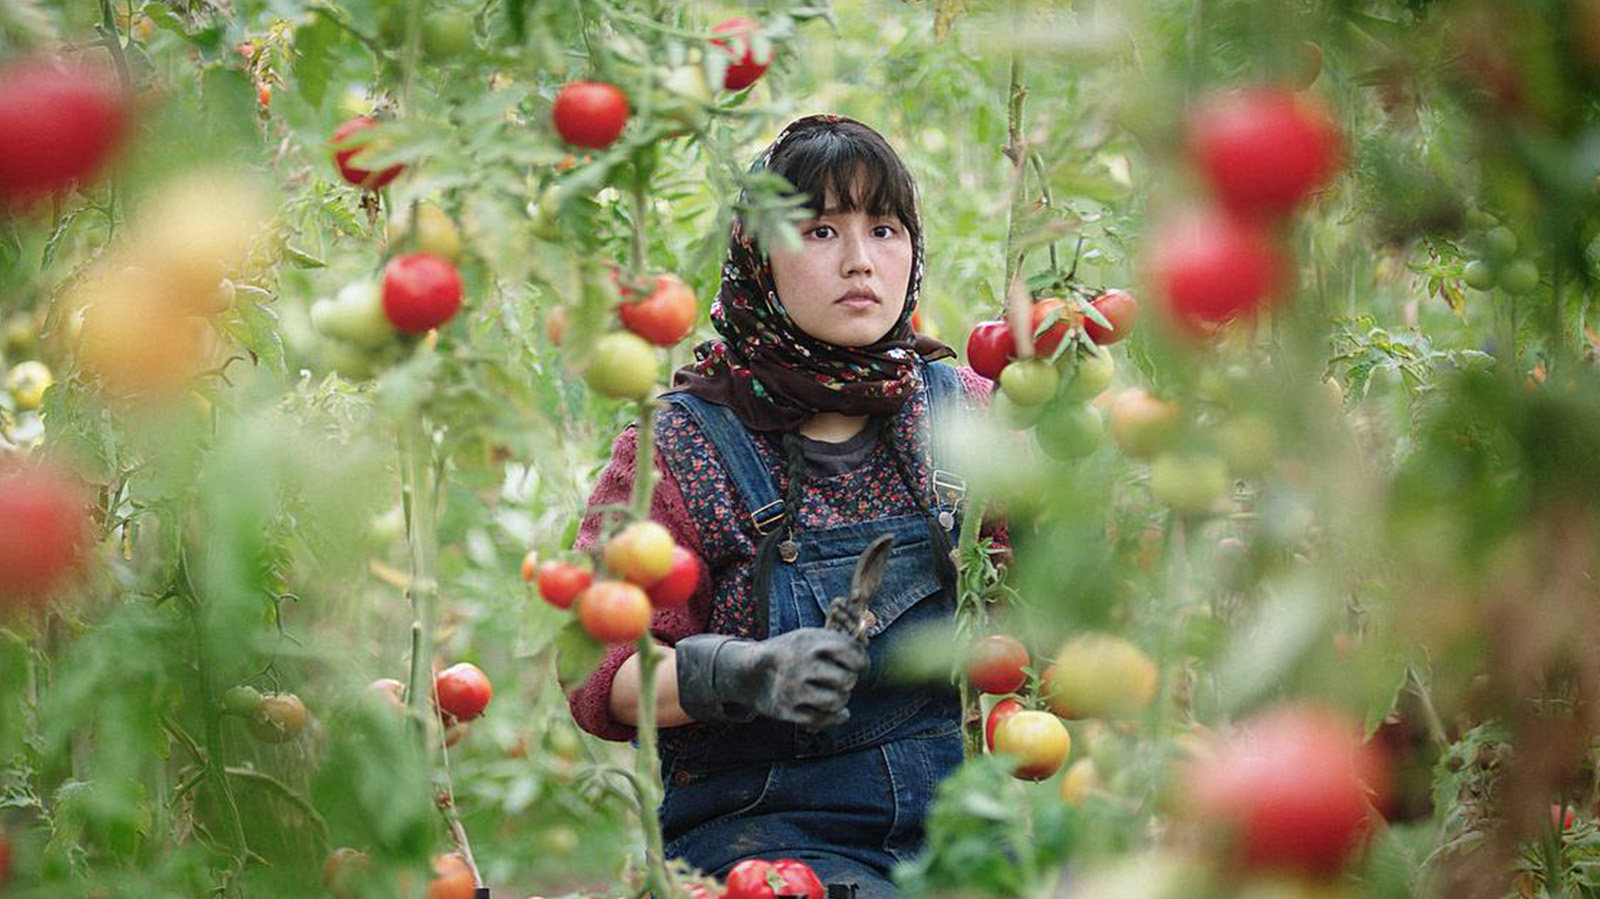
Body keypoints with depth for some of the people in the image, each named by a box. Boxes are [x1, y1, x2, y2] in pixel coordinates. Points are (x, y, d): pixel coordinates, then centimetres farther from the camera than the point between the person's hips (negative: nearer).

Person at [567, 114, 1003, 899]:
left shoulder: (961, 408, 9)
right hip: (756, 826, -3)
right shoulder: (685, 442, -1)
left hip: (960, 820, 3)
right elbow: (596, 676, -7)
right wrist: (740, 673, -27)